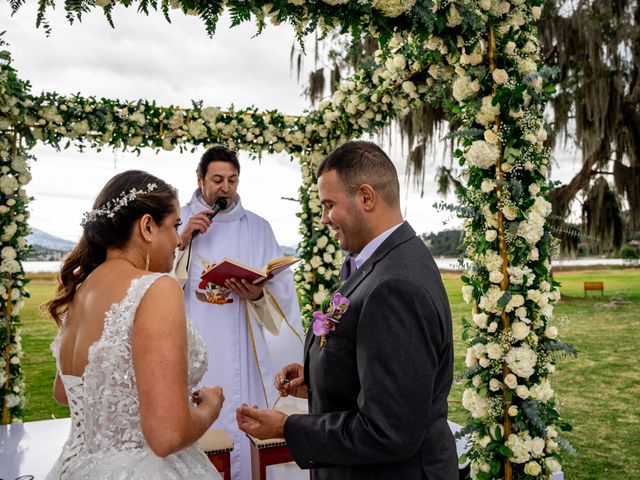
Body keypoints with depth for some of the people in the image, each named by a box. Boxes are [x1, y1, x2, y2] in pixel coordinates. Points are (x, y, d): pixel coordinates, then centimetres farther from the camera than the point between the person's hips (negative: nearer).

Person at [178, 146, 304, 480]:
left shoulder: (258, 228, 8)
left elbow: (282, 287, 1)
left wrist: (258, 295, -18)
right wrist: (182, 241, -12)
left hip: (239, 353, 0)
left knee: (239, 431, 4)